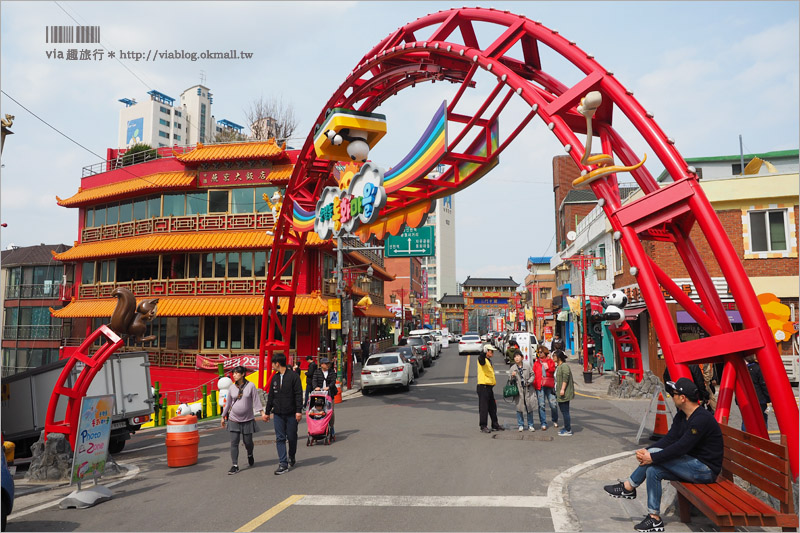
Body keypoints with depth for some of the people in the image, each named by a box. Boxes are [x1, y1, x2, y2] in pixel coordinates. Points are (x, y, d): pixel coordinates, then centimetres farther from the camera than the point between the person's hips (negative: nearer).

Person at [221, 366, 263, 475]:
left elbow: (256, 400, -7)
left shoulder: (250, 386, -6)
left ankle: (250, 455, 39)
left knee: (248, 441, 8)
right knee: (234, 443, -3)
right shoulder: (232, 388, 3)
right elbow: (228, 403, 12)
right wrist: (223, 417, 15)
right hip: (234, 420, 2)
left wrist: (262, 412, -17)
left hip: (247, 420, -2)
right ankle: (235, 466, 3)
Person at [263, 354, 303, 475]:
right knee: (280, 438, -1)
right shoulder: (275, 378, 11)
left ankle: (292, 457, 30)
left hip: (291, 414, -5)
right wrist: (267, 412, 20)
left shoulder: (293, 376, -7)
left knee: (292, 437, 6)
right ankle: (283, 464, 1)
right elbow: (271, 396, 19)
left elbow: (298, 395, -9)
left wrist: (299, 410, -16)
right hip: (278, 414, 5)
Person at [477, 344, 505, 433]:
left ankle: (495, 425, 26)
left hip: (489, 387, 9)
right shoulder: (483, 360, -9)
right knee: (483, 407, -4)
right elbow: (481, 359, -36)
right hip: (483, 386, -9)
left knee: (493, 407, 15)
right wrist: (484, 353, -57)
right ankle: (483, 426, 1)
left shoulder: (489, 361, 19)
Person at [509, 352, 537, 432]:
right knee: (519, 407, 0)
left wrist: (529, 382, -7)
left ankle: (530, 425, 15)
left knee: (530, 407, 3)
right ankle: (520, 425, 13)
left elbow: (532, 375, 10)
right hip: (518, 390, 0)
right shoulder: (512, 368, 5)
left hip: (528, 389, 0)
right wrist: (512, 376, -15)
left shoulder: (527, 366, 5)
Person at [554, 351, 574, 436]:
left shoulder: (564, 366, -15)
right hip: (560, 393, 10)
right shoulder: (558, 366, 17)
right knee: (563, 411, 15)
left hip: (564, 393, -10)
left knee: (565, 411, -6)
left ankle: (568, 431, -1)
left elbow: (566, 378, -24)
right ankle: (566, 428, 24)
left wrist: (562, 389, -27)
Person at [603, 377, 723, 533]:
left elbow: (681, 447, -28)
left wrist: (652, 457, -24)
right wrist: (646, 451, -12)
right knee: (653, 471, -7)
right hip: (694, 466, 9)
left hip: (706, 470, -9)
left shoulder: (702, 419, -23)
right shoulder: (681, 416, 8)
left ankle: (628, 487, -8)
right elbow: (669, 439, 3)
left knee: (655, 454, -21)